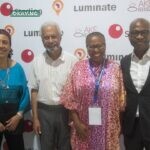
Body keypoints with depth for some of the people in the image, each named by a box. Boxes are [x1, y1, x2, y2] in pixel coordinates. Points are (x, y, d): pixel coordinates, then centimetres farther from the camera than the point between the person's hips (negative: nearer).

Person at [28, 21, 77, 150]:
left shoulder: (72, 60, -8)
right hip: (44, 112, 2)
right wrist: (35, 118, 1)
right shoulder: (37, 61, -1)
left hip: (66, 111, -2)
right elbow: (34, 91, 3)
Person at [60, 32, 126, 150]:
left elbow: (120, 100, 3)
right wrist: (77, 122, -7)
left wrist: (118, 126, 3)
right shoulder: (78, 67, -2)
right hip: (84, 125, 0)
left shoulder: (115, 68, -1)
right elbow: (70, 98, -2)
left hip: (108, 127, 0)